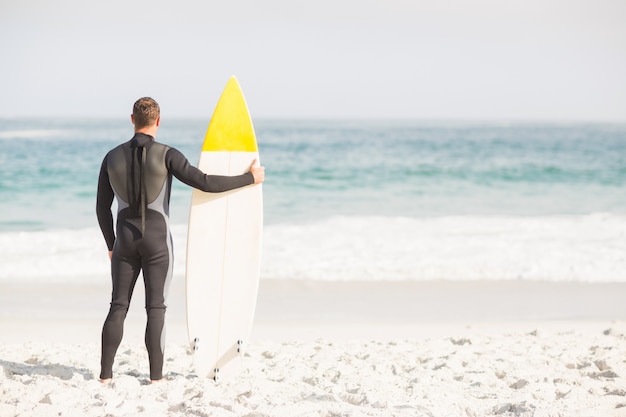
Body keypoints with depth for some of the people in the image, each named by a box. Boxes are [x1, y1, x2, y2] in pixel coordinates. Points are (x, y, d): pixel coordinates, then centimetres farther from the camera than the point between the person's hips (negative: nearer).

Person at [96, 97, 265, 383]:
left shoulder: (112, 157, 1)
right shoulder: (166, 155, -11)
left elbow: (102, 208, 6)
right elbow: (205, 183, -16)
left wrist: (111, 244, 20)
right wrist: (250, 179, -5)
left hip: (125, 240, 3)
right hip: (157, 241, -3)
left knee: (118, 307, 9)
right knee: (156, 308, 2)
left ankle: (105, 373, 7)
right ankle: (156, 375, 2)